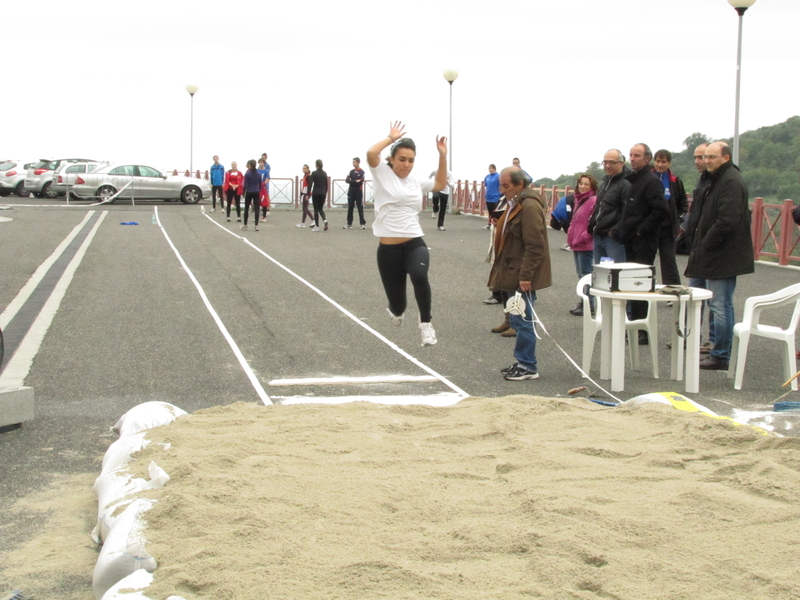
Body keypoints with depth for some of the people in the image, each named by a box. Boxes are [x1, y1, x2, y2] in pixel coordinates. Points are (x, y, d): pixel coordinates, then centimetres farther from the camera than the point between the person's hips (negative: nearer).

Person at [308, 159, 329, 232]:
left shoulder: (314, 173, -10)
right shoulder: (325, 173, 5)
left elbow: (310, 184, -11)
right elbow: (326, 184, 10)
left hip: (315, 193, -4)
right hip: (323, 193, 4)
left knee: (316, 209, 2)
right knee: (321, 209, 15)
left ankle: (317, 226, 2)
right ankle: (325, 220, -12)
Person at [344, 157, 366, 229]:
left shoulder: (362, 172, -4)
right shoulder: (351, 171, 10)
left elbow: (360, 182, -14)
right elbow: (347, 180, -3)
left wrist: (352, 181, -8)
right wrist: (355, 181, -16)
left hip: (358, 191, -5)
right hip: (351, 191, 5)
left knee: (360, 207, -3)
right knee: (350, 207, 4)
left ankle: (363, 223, 1)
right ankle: (349, 223, 8)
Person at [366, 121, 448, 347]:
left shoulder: (416, 182, 13)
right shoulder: (382, 174, 0)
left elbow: (440, 184, 29)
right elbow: (371, 153, -19)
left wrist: (442, 155, 20)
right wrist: (391, 138, -6)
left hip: (415, 244, 2)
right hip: (388, 248, -2)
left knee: (419, 275, -34)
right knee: (397, 306, 4)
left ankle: (425, 323, -14)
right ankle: (396, 311, 46)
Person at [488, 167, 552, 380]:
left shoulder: (529, 206, -18)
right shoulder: (515, 204, 15)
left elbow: (535, 246, -22)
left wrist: (525, 276, -23)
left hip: (523, 277, -10)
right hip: (513, 274, 10)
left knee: (522, 321, -5)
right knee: (517, 320, 14)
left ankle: (528, 366, 2)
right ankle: (523, 362, 22)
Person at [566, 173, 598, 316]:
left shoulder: (593, 200, -14)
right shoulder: (579, 200, 15)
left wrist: (584, 237, -17)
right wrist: (571, 234, 13)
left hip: (586, 245, -9)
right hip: (576, 244, 9)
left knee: (586, 274, -5)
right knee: (581, 274, 15)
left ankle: (588, 304, -1)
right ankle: (584, 301, 23)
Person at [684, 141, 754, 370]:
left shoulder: (731, 182, -16)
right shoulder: (719, 179, 18)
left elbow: (726, 222, -25)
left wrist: (705, 246, -16)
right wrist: (699, 244, 13)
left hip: (724, 256, -11)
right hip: (718, 255, 11)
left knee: (720, 306, -7)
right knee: (720, 306, 14)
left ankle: (720, 357, -3)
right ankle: (720, 353, 21)